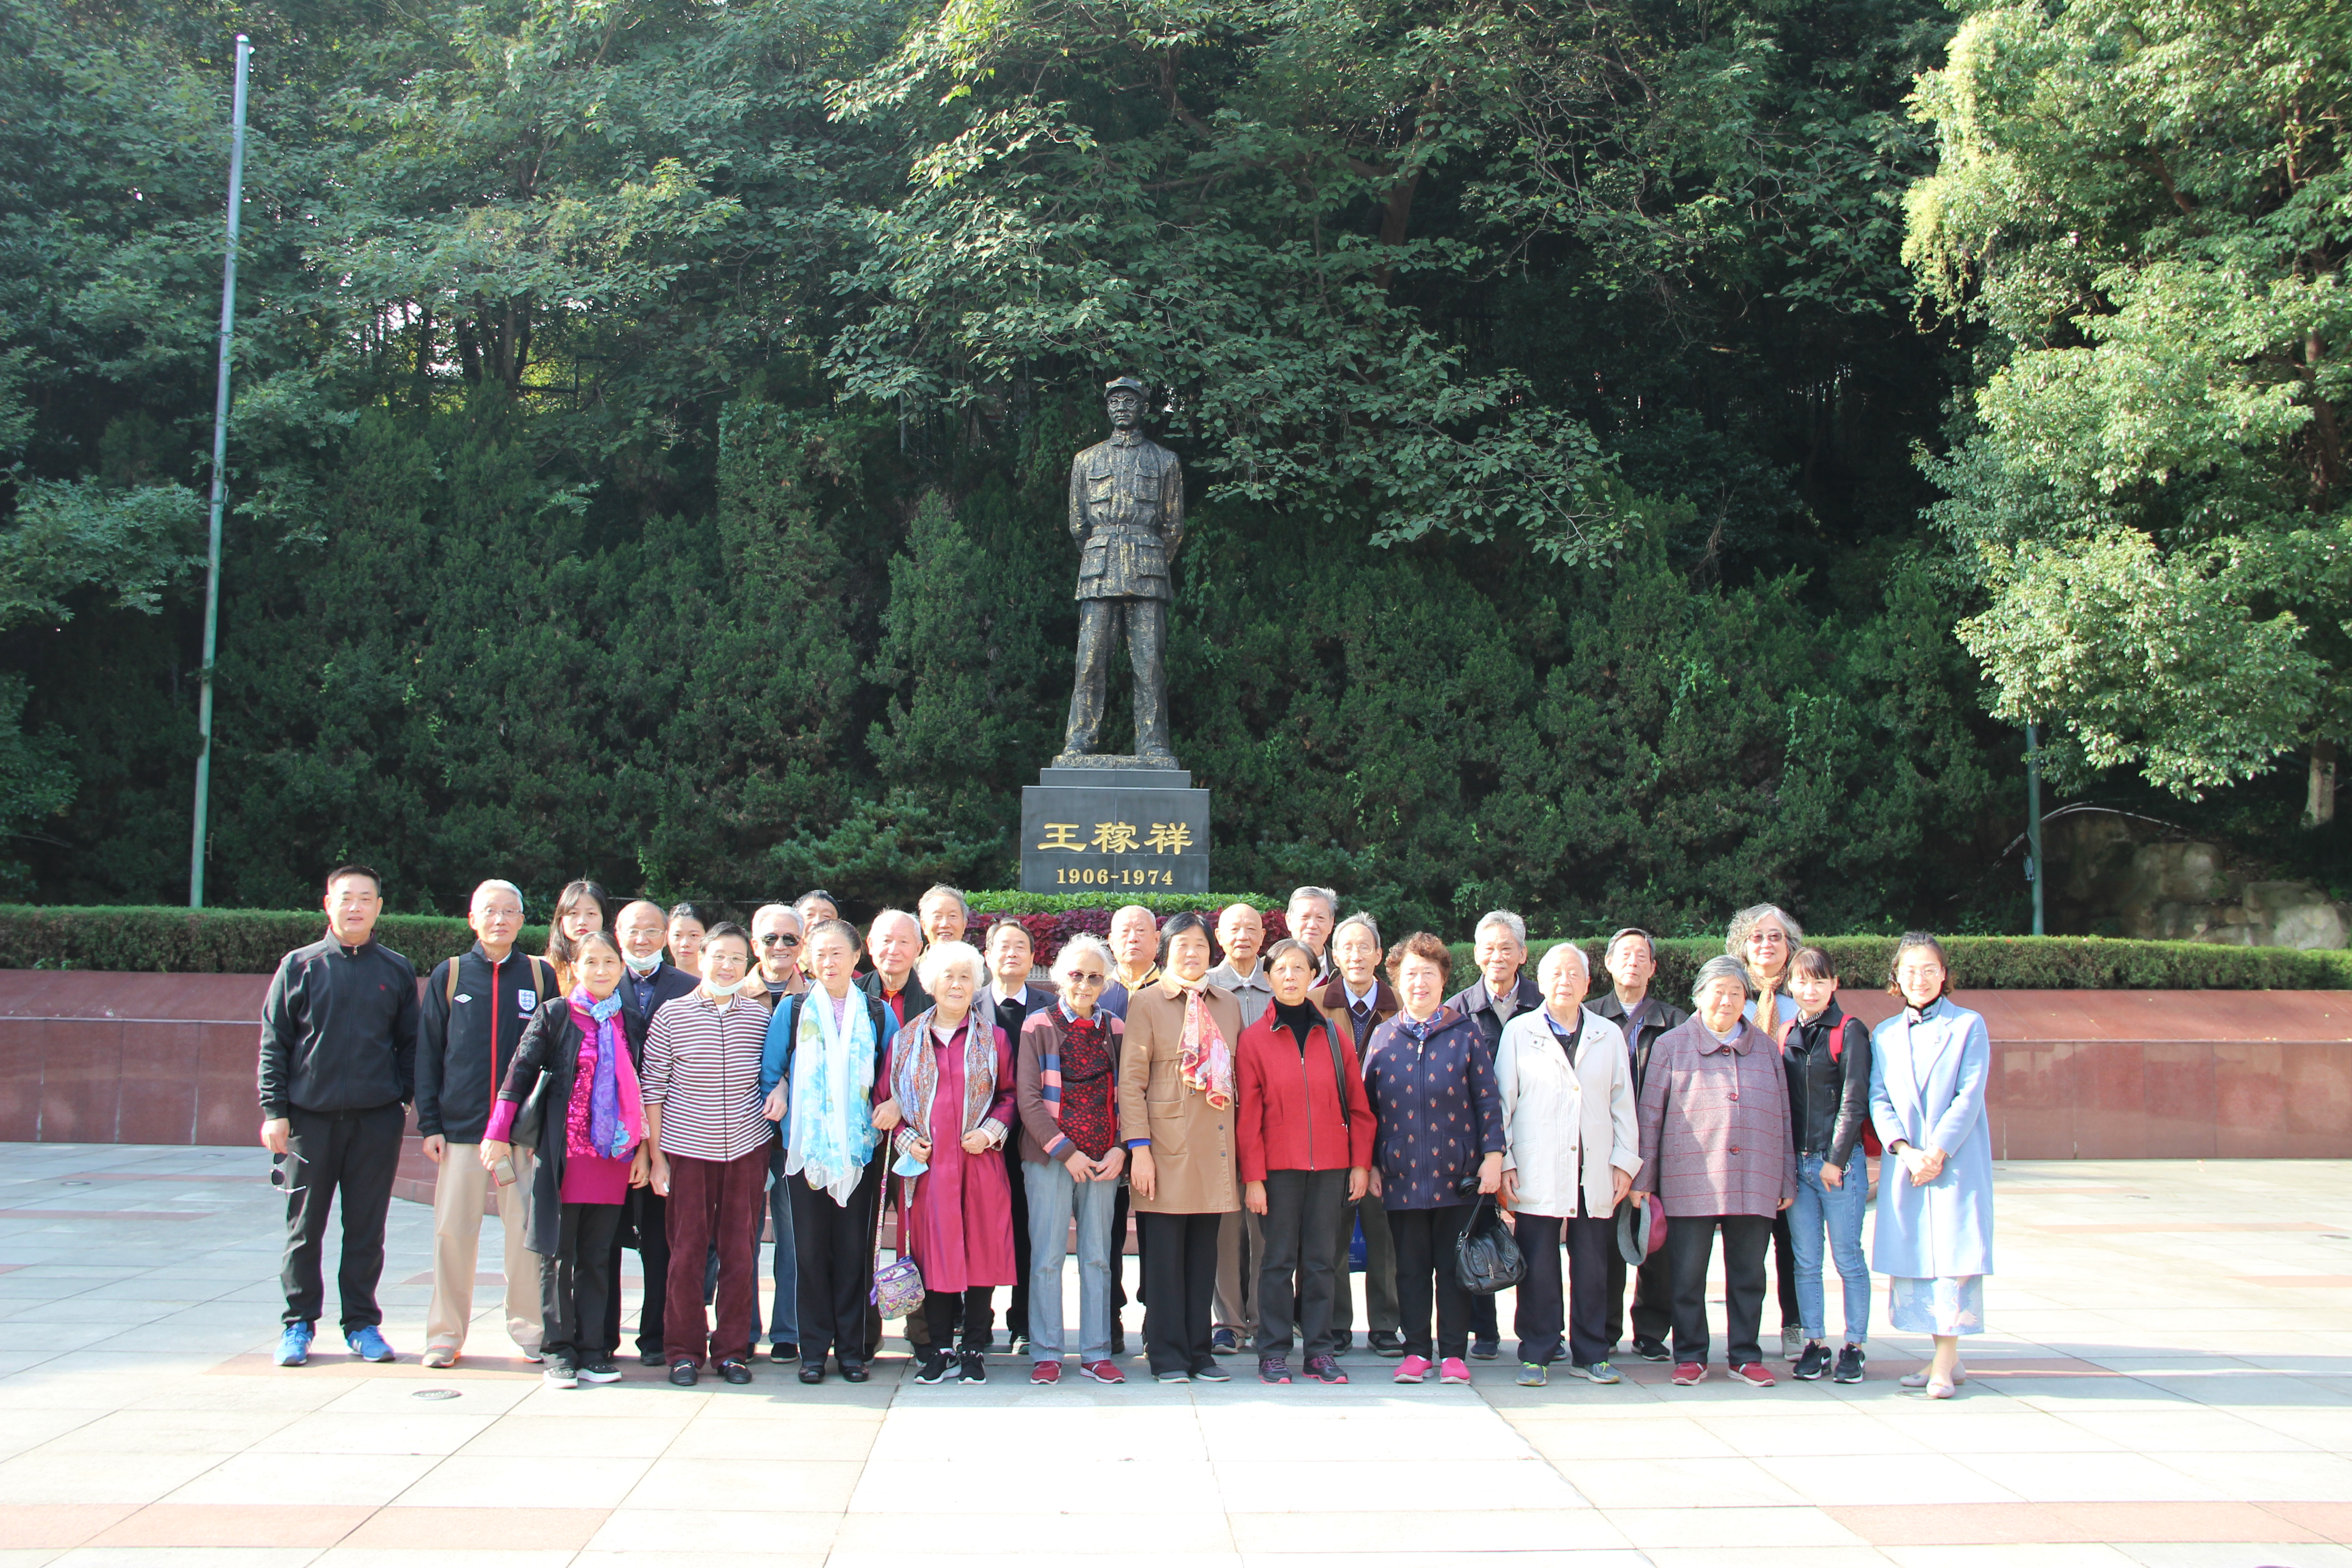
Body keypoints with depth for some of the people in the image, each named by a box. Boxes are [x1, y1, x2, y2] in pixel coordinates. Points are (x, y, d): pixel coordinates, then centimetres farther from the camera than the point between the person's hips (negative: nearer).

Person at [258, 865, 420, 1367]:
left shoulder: (397, 972, 8)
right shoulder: (299, 966, 5)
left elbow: (410, 1045, 12)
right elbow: (274, 1044, 4)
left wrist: (403, 1098, 1)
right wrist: (274, 1110, -3)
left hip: (377, 1120, 1)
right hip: (310, 1118, -1)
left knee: (367, 1230, 5)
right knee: (304, 1228, 5)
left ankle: (362, 1323, 16)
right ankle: (299, 1324, 16)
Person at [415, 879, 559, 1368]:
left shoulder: (541, 976, 7)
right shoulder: (449, 975, 8)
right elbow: (428, 1053, 8)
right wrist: (429, 1123, 0)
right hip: (460, 1127, 0)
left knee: (526, 1232, 0)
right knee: (453, 1231, 1)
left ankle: (529, 1328, 12)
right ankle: (446, 1332, 12)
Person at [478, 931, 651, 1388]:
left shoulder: (631, 1024, 11)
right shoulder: (555, 1014, 1)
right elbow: (520, 1072, -2)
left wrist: (643, 1149, 10)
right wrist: (498, 1133, -8)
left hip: (615, 1153, 3)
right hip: (563, 1153, -3)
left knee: (597, 1256, 7)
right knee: (558, 1255, 2)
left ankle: (592, 1350, 13)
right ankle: (559, 1351, 9)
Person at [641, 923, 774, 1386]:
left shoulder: (760, 1017, 3)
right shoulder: (671, 1015, -3)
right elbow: (653, 1088, -1)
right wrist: (656, 1155, -3)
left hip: (747, 1147, 2)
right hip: (687, 1148, -1)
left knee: (739, 1251, 5)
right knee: (687, 1249, 3)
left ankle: (732, 1349, 16)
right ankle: (684, 1351, 15)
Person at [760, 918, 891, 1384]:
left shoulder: (877, 1014, 7)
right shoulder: (792, 1010, 5)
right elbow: (768, 1069, 8)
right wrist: (779, 1094, -5)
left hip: (859, 1148, 0)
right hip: (806, 1147, 0)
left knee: (854, 1248, 2)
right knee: (810, 1249, 2)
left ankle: (852, 1347, 11)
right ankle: (814, 1349, 11)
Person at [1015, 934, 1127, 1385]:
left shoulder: (1115, 1030, 9)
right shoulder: (1039, 1026, 0)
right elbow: (1027, 1099, -5)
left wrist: (1121, 1149, -5)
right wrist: (1065, 1150, -10)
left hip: (1103, 1161, 3)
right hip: (1049, 1158, -3)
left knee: (1097, 1258, 6)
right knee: (1047, 1257, -1)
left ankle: (1096, 1353, 13)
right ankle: (1045, 1354, 8)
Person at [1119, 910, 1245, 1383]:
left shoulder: (1229, 1005, 14)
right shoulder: (1145, 1003, 2)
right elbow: (1131, 1080, -3)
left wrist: (1243, 1148, 11)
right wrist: (1139, 1147, -11)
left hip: (1215, 1145, 4)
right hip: (1167, 1144, -4)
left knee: (1204, 1252, 7)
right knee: (1164, 1252, -1)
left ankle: (1199, 1349, 16)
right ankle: (1168, 1354, 7)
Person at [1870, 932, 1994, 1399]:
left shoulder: (1968, 1026, 2)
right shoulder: (1884, 1035, 13)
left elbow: (1969, 1097, -6)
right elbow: (1879, 1099, 5)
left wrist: (1937, 1152, -14)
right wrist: (1904, 1150, -11)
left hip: (1957, 1160, -4)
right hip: (1905, 1164, 4)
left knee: (1952, 1254, -8)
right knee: (1911, 1255, 4)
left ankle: (1946, 1364, -6)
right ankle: (1946, 1358, 13)